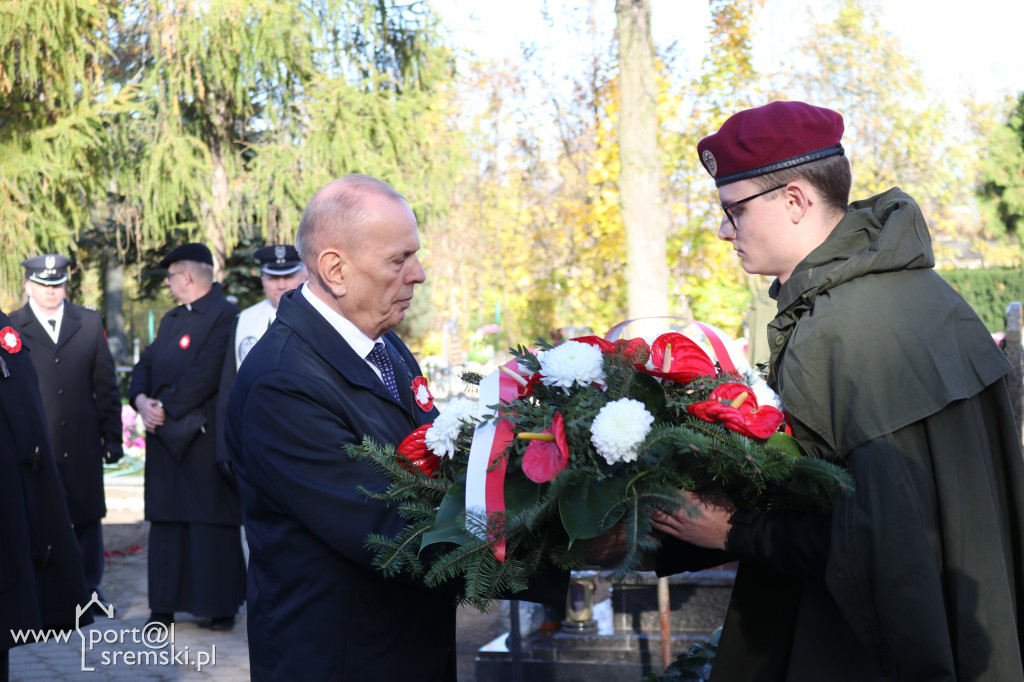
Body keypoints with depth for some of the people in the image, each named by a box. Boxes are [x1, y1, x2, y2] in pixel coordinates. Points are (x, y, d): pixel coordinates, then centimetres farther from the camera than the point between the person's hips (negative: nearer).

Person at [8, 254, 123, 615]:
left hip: (82, 445, 2)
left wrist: (112, 436, 4)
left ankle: (90, 589, 22)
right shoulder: (12, 328, 2)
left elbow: (106, 384, 8)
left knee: (88, 518, 9)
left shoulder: (89, 322, 8)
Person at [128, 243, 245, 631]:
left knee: (211, 522, -2)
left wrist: (164, 408, -15)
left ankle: (219, 607, 6)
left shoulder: (225, 317, -10)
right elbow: (146, 364, 14)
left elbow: (206, 374, -19)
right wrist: (141, 400, -5)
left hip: (204, 438, -8)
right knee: (166, 521, 10)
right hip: (165, 438, 8)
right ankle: (165, 605, 17)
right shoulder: (171, 320, 20)